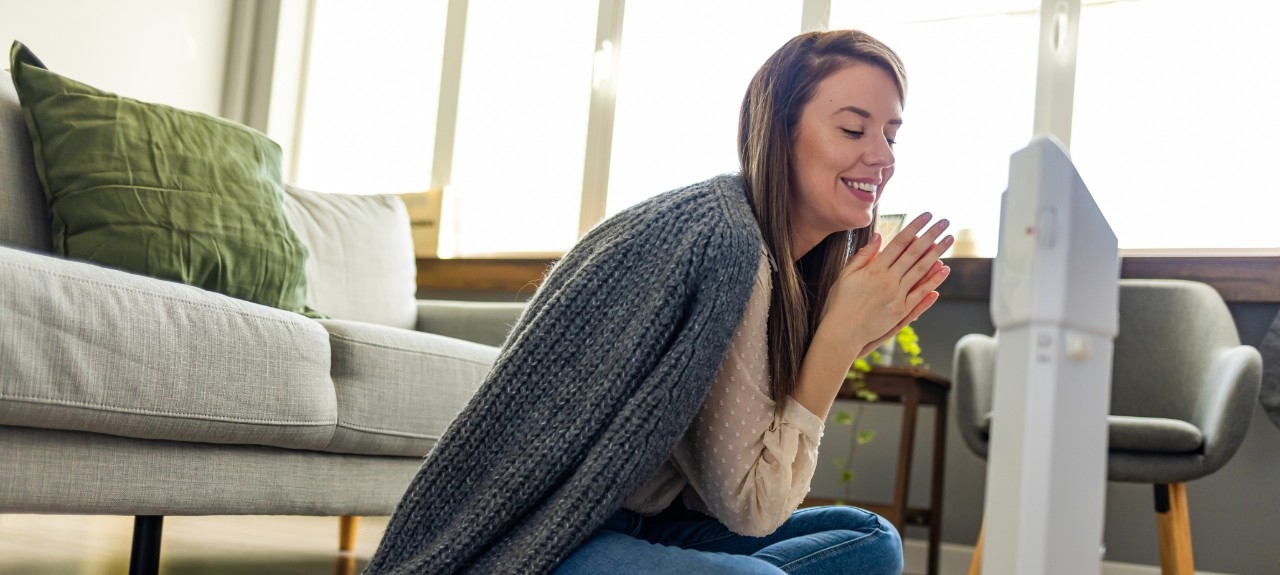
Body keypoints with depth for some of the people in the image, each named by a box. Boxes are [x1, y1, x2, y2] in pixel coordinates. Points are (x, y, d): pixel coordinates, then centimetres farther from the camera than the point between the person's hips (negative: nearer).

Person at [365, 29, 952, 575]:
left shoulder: (794, 261, 8)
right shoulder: (725, 237, -20)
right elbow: (750, 506, -16)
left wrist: (855, 338, 0)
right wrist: (842, 332, -17)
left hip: (637, 524, 9)